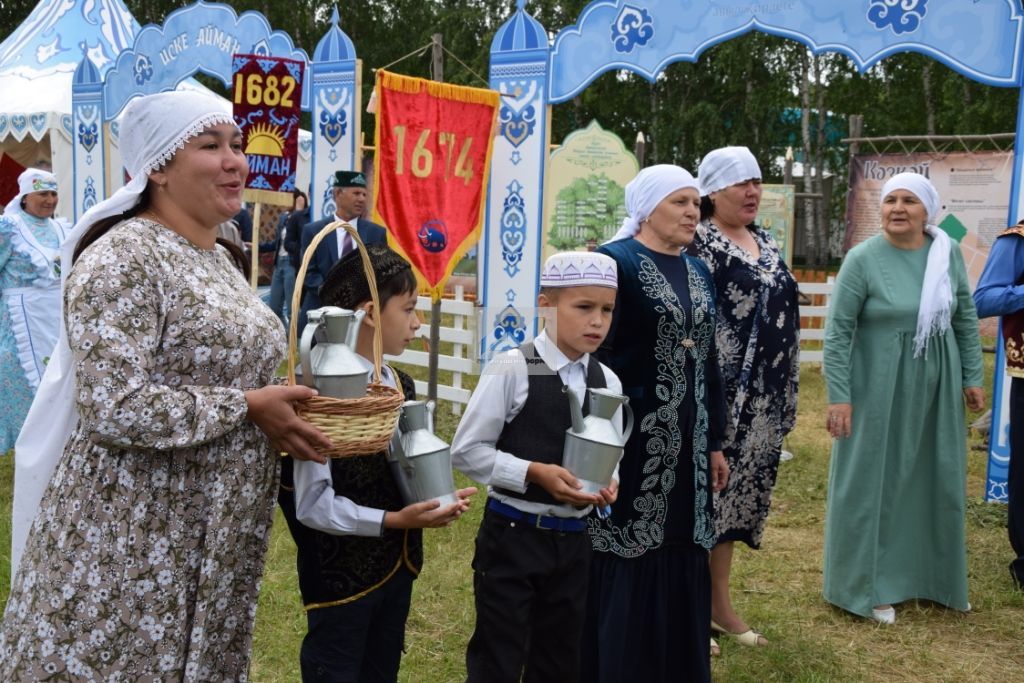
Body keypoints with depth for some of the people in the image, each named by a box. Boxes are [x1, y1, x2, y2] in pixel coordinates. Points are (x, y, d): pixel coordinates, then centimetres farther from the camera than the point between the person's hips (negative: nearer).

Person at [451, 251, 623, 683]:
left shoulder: (608, 383, 2)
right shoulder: (512, 369, -14)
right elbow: (466, 451, -13)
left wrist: (607, 484, -8)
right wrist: (534, 472, -22)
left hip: (573, 542, 5)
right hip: (512, 536, -5)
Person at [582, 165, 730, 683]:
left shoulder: (699, 272, 13)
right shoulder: (614, 262, -9)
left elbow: (708, 362, 16)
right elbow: (594, 355, -13)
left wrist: (715, 443, 15)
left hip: (688, 445, 7)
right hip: (630, 441, -7)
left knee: (679, 565, 14)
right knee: (625, 563, 1)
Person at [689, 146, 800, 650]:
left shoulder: (765, 241, 14)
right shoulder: (700, 244, -11)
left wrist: (787, 394, 18)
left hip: (764, 399, 8)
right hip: (720, 395, -8)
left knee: (739, 489, 14)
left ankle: (720, 602, 27)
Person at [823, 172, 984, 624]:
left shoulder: (948, 253, 0)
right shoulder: (863, 259, -13)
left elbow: (965, 319, 10)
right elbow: (837, 331, -12)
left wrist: (972, 376, 7)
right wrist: (839, 396, -16)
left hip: (936, 389, 5)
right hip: (879, 390, -4)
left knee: (937, 480, 14)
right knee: (874, 482, 5)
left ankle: (935, 577, 31)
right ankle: (870, 585, 18)